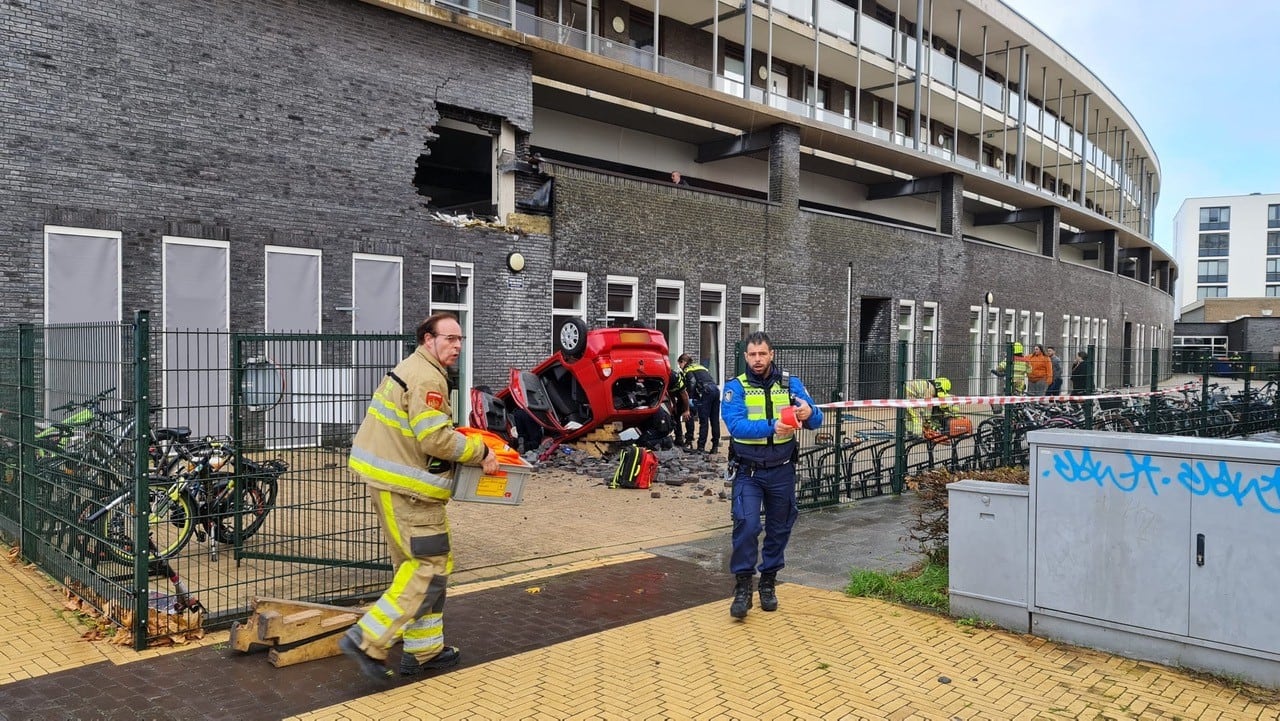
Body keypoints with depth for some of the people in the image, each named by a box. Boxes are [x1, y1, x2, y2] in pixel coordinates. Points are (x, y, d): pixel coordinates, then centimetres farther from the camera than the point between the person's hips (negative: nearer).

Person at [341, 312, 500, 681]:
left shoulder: (411, 368, 16)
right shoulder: (428, 377, -16)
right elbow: (434, 439, -23)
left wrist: (464, 444, 12)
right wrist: (480, 452, -12)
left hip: (389, 481, 11)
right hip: (404, 487, -11)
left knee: (415, 566, 16)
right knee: (431, 567, -5)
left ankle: (423, 651, 25)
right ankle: (367, 640, -4)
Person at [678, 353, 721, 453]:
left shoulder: (688, 369, 9)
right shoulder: (700, 366, 32)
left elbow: (692, 382, -10)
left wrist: (690, 398, -11)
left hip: (706, 391, -7)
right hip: (716, 389, 7)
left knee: (703, 421, -5)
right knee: (715, 421, 10)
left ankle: (701, 447, -5)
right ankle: (715, 446, 13)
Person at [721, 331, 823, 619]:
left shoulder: (790, 383, 0)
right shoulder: (735, 386, -7)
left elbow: (816, 421, -8)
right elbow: (735, 424, -22)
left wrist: (809, 413, -32)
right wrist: (772, 427, -36)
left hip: (782, 470, 3)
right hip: (748, 470, -3)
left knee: (779, 528, 11)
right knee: (746, 525, -15)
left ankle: (768, 582, 29)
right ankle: (743, 587, -1)